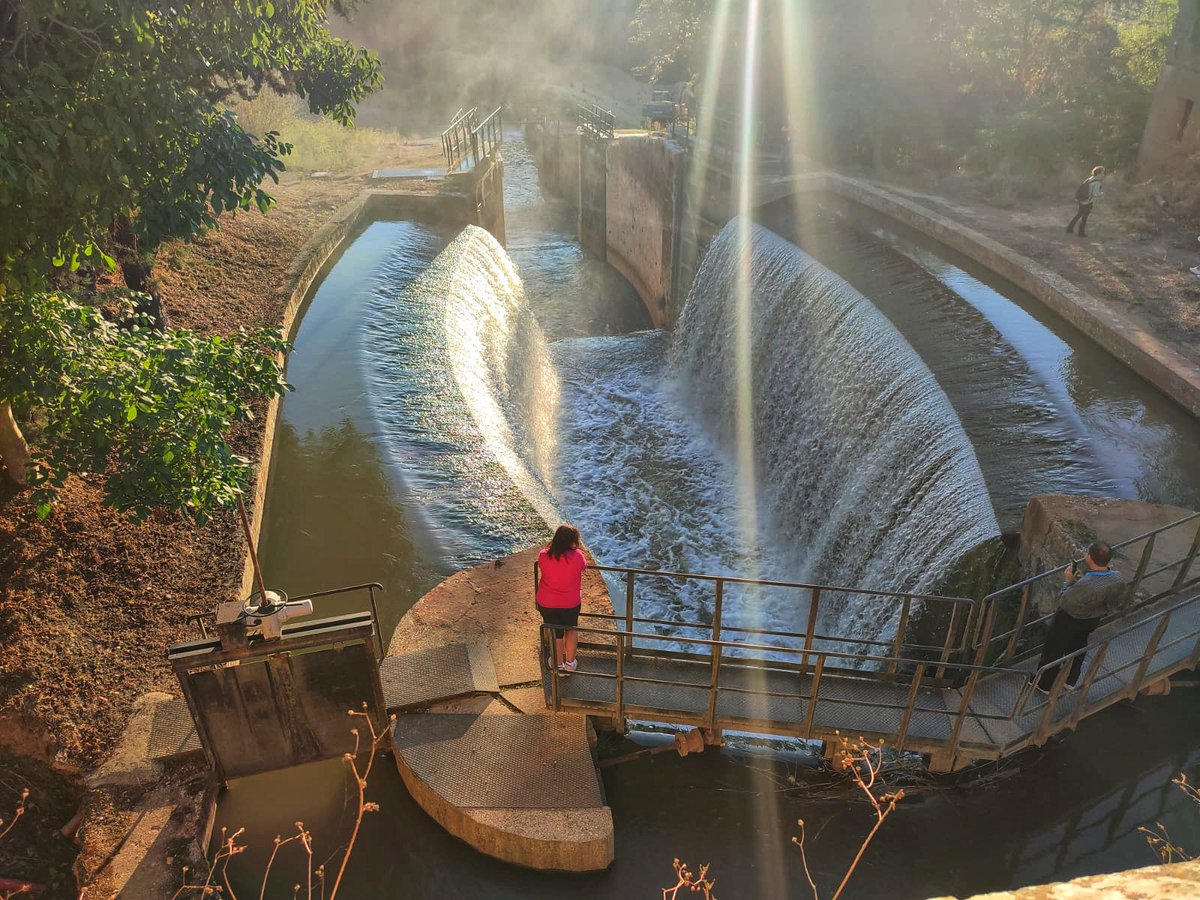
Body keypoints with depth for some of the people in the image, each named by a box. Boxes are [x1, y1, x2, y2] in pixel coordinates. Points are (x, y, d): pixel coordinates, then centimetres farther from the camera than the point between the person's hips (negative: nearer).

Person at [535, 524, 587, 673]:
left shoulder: (543, 555, -16)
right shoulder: (577, 555, -22)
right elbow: (583, 567, -1)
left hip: (546, 603, 1)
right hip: (571, 603, -1)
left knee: (555, 633, 21)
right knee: (571, 630, 26)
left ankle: (558, 664, 40)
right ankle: (570, 662, 38)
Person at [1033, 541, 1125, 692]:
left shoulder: (1084, 585, -44)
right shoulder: (1118, 579, -21)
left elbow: (1064, 602, -28)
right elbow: (1116, 602, -2)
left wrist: (1068, 582, -16)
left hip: (1070, 620, -6)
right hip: (1093, 620, 6)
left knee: (1054, 649, 18)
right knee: (1078, 645, 31)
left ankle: (1045, 684, 37)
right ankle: (1071, 679, 52)